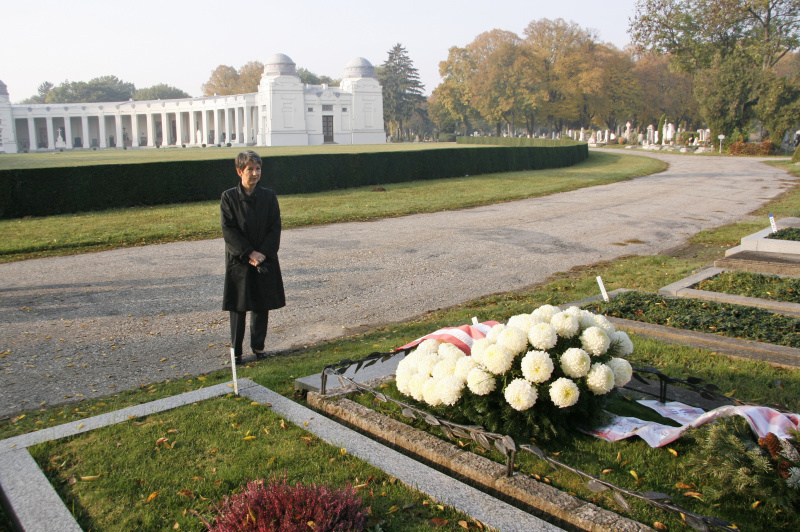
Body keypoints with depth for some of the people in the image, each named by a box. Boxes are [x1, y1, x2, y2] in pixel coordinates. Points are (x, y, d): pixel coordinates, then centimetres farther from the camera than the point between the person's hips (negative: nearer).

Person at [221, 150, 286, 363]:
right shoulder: (229, 197, -3)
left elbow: (275, 228, -1)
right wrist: (248, 253, -16)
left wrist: (262, 253, -13)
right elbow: (228, 230, -8)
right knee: (238, 306, 4)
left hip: (265, 260, 2)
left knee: (262, 305, 9)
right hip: (239, 260, -2)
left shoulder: (268, 196, 3)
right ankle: (236, 349, 16)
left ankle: (258, 345, 25)